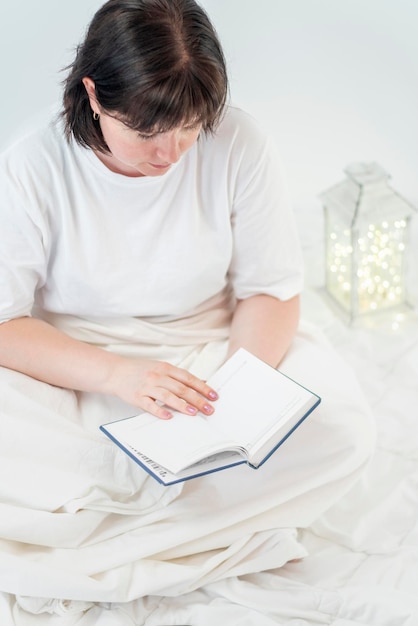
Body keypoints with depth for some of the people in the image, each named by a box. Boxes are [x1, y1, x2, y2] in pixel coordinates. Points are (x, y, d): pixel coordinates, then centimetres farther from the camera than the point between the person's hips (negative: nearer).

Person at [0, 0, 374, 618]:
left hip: (209, 353, 2)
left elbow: (273, 290, -4)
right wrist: (116, 374, -27)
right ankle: (235, 518, -18)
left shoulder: (239, 144, -9)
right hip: (74, 379, -1)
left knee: (343, 428, -26)